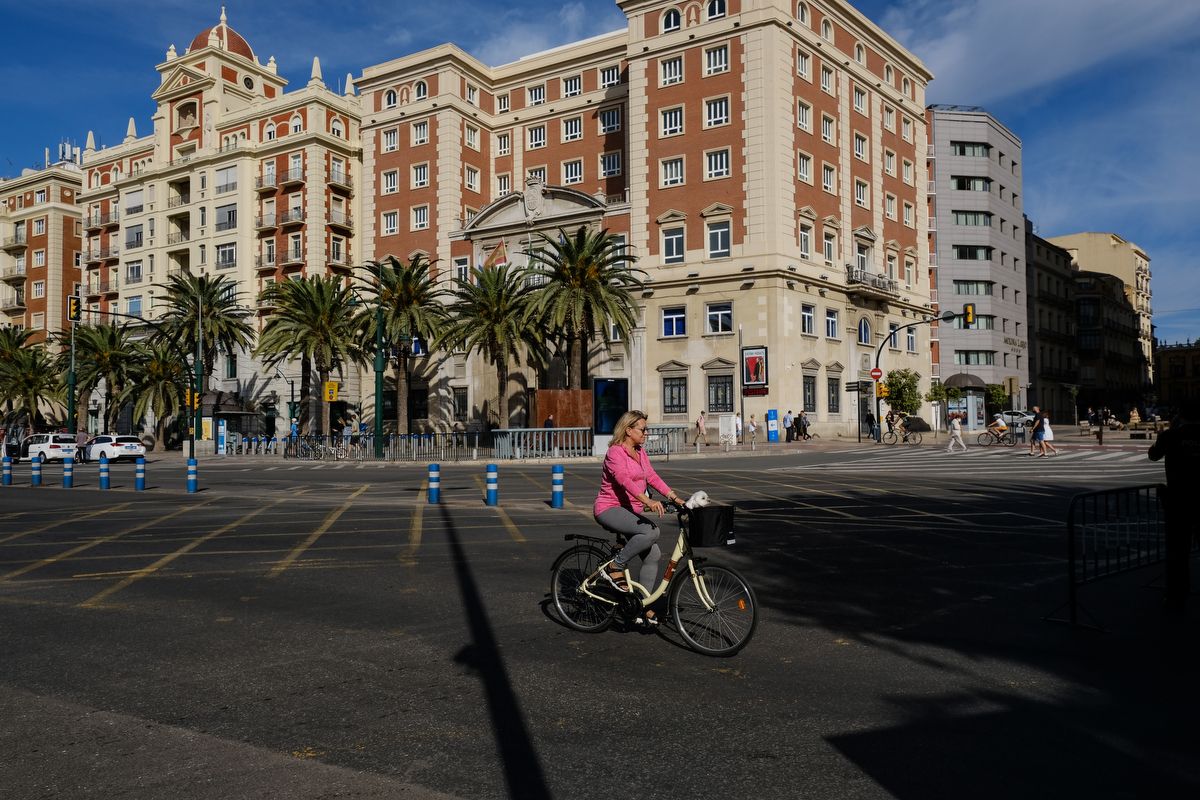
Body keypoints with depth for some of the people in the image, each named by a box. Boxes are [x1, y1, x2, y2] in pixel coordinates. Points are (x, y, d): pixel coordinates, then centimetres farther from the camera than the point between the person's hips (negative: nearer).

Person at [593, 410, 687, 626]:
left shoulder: (641, 453, 13)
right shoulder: (615, 452, -14)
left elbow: (652, 477, 7)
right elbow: (624, 479, -29)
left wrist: (675, 498, -5)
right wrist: (647, 500, -43)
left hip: (631, 511, 9)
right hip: (610, 509, -9)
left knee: (653, 554, -4)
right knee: (652, 532, -30)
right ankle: (616, 567, -13)